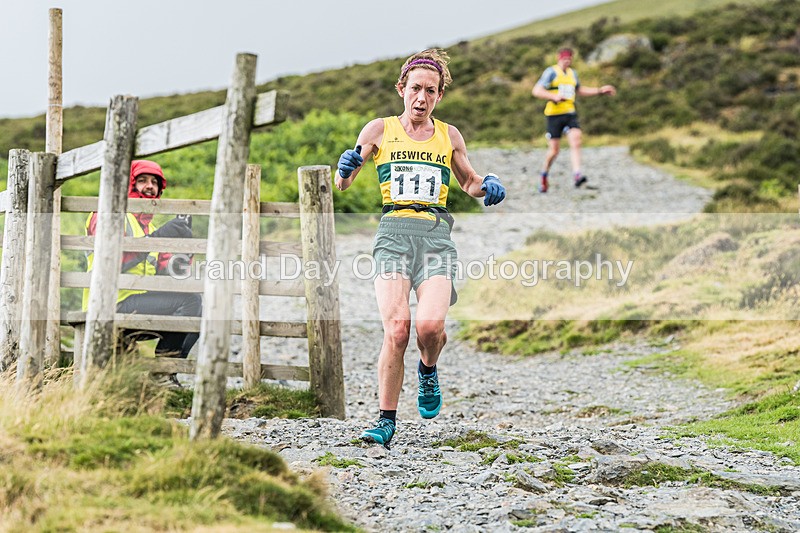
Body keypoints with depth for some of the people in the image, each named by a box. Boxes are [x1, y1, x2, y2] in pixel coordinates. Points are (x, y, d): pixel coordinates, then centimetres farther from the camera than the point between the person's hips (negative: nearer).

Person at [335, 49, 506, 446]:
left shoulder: (449, 136, 15)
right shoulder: (380, 130, 10)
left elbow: (469, 183, 30)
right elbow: (342, 184, 13)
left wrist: (488, 186, 7)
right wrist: (345, 169, -10)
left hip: (436, 235, 1)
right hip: (393, 233, -1)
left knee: (430, 324, -21)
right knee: (396, 329, -18)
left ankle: (428, 370, 14)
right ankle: (386, 420, -5)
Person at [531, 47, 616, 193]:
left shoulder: (572, 73, 16)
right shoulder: (551, 72, -5)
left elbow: (579, 91, 32)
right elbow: (536, 91, -13)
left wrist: (600, 90, 26)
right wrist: (554, 96, -27)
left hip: (570, 114, 5)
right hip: (554, 114, -5)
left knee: (576, 141, -19)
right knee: (554, 150, -2)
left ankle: (577, 175, -29)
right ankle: (544, 174, 23)